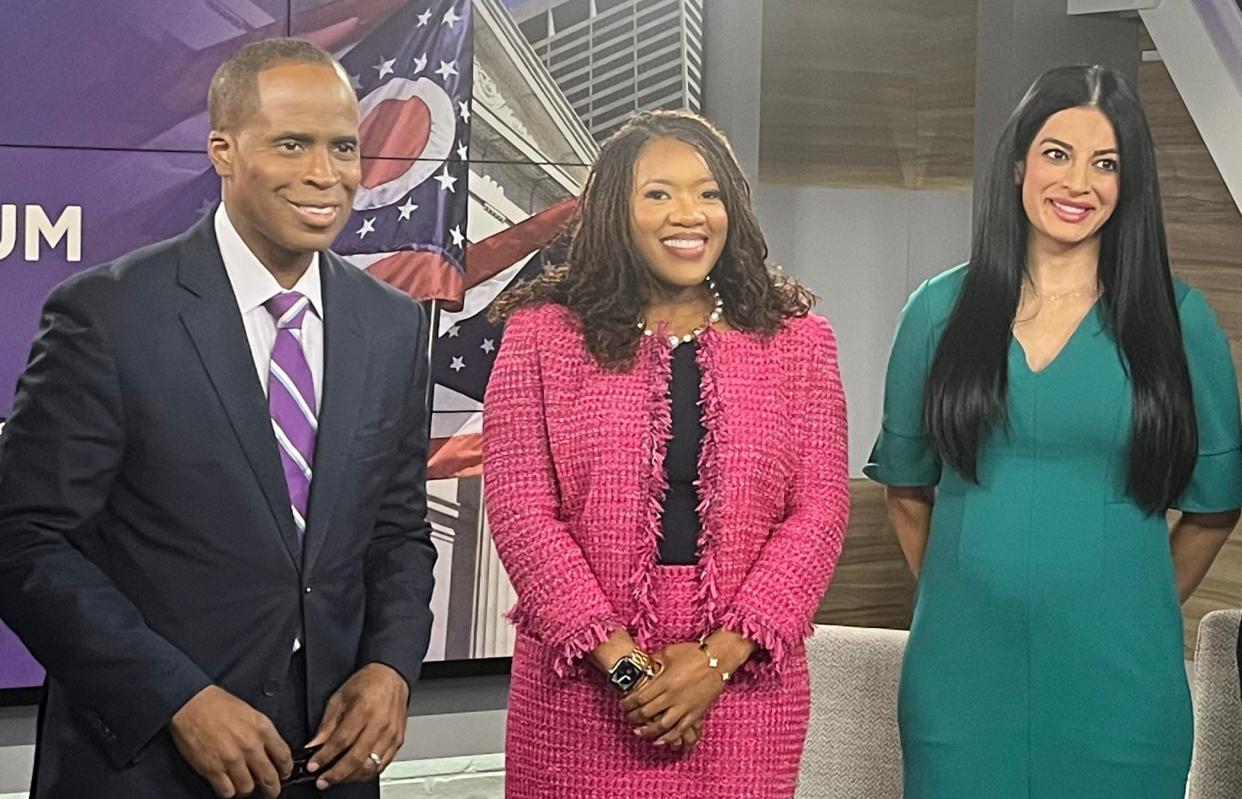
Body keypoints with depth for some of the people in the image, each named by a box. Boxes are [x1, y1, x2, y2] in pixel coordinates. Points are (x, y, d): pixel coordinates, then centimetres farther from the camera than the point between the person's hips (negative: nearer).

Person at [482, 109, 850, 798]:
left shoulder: (796, 340, 5)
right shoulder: (542, 334, 1)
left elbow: (818, 513, 0)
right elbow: (520, 511, -5)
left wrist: (719, 656, -11)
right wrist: (624, 662, -12)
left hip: (743, 683, 1)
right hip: (582, 690, -1)